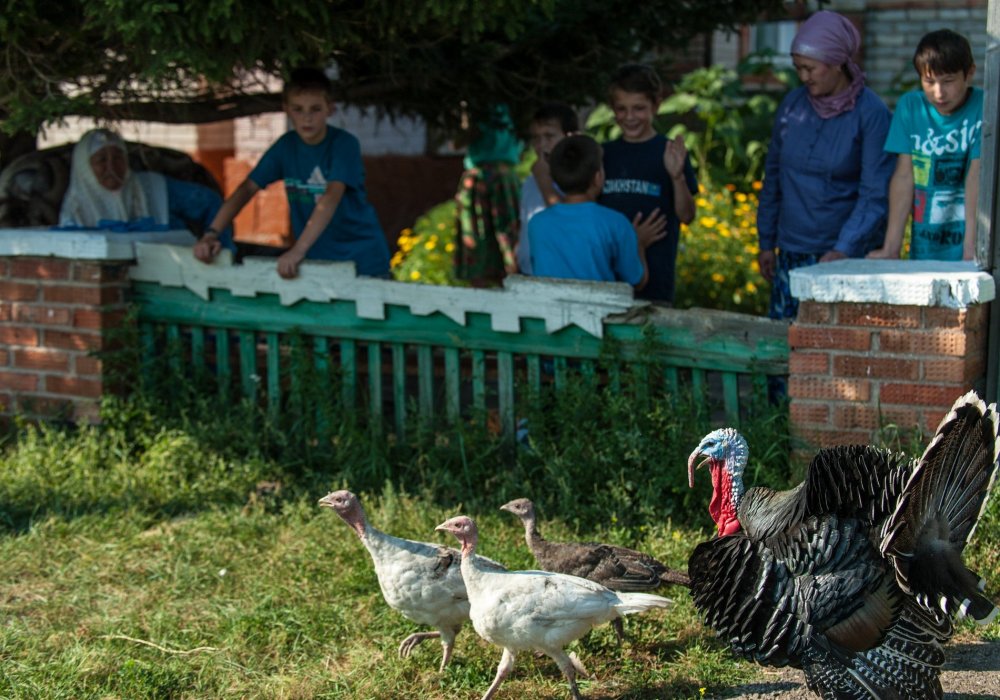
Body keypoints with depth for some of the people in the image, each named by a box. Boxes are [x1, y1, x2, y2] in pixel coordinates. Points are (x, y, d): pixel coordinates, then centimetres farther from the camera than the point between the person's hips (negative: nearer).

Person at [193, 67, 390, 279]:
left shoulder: (344, 144, -15)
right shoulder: (285, 146, 1)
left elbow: (332, 196, -28)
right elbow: (247, 189, -2)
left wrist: (298, 250, -39)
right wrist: (211, 234, -16)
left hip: (361, 259, -4)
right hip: (316, 260, 4)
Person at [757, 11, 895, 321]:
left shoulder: (871, 114, -9)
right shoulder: (792, 105, 6)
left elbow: (875, 195, -13)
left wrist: (844, 249, -22)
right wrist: (766, 242, 14)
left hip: (848, 257, -5)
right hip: (792, 253, 5)